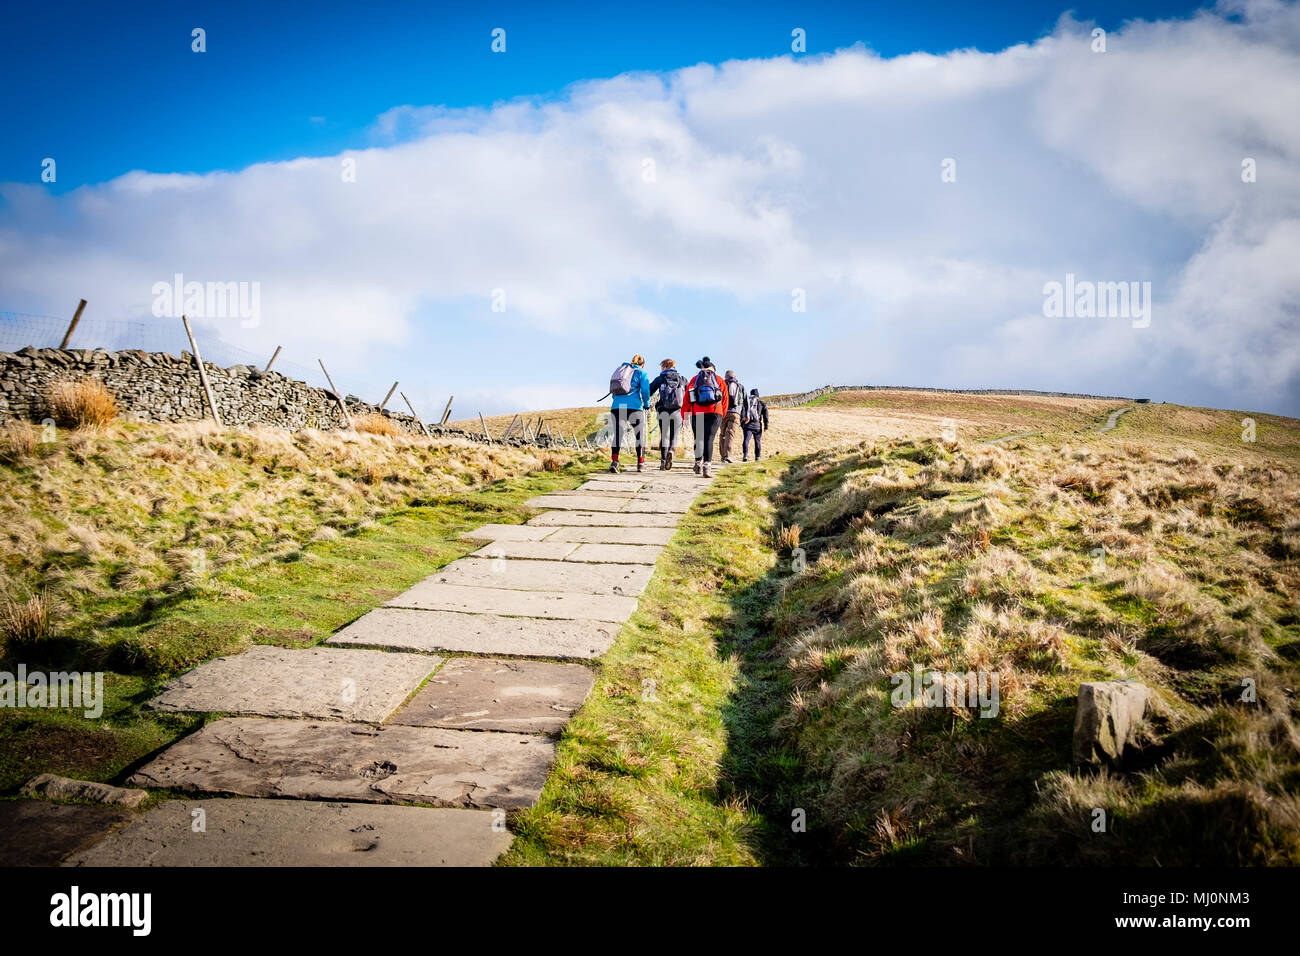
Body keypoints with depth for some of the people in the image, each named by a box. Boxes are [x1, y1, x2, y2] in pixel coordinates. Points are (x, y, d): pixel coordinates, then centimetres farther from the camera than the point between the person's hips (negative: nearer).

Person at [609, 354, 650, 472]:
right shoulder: (641, 372, 10)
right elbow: (645, 390, -1)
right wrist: (647, 404, 13)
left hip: (616, 406, 3)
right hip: (634, 406, -3)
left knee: (617, 435, 2)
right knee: (640, 435, 11)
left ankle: (614, 461, -15)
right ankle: (640, 463, 12)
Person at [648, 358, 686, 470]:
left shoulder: (660, 379, 9)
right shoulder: (682, 379, 15)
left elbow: (648, 392, 4)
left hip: (664, 411, -1)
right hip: (678, 410, 1)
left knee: (664, 436, 9)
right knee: (675, 435, 6)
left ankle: (663, 461, 6)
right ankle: (670, 451, -24)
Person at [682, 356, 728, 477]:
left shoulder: (695, 379, 16)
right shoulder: (719, 380, 15)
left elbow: (687, 398, 10)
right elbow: (725, 398, 13)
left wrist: (684, 415, 12)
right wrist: (722, 415, 22)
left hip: (697, 413, 1)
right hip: (715, 412, -1)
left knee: (698, 438, 16)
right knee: (709, 439, -6)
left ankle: (698, 462, 19)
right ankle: (707, 465, -20)